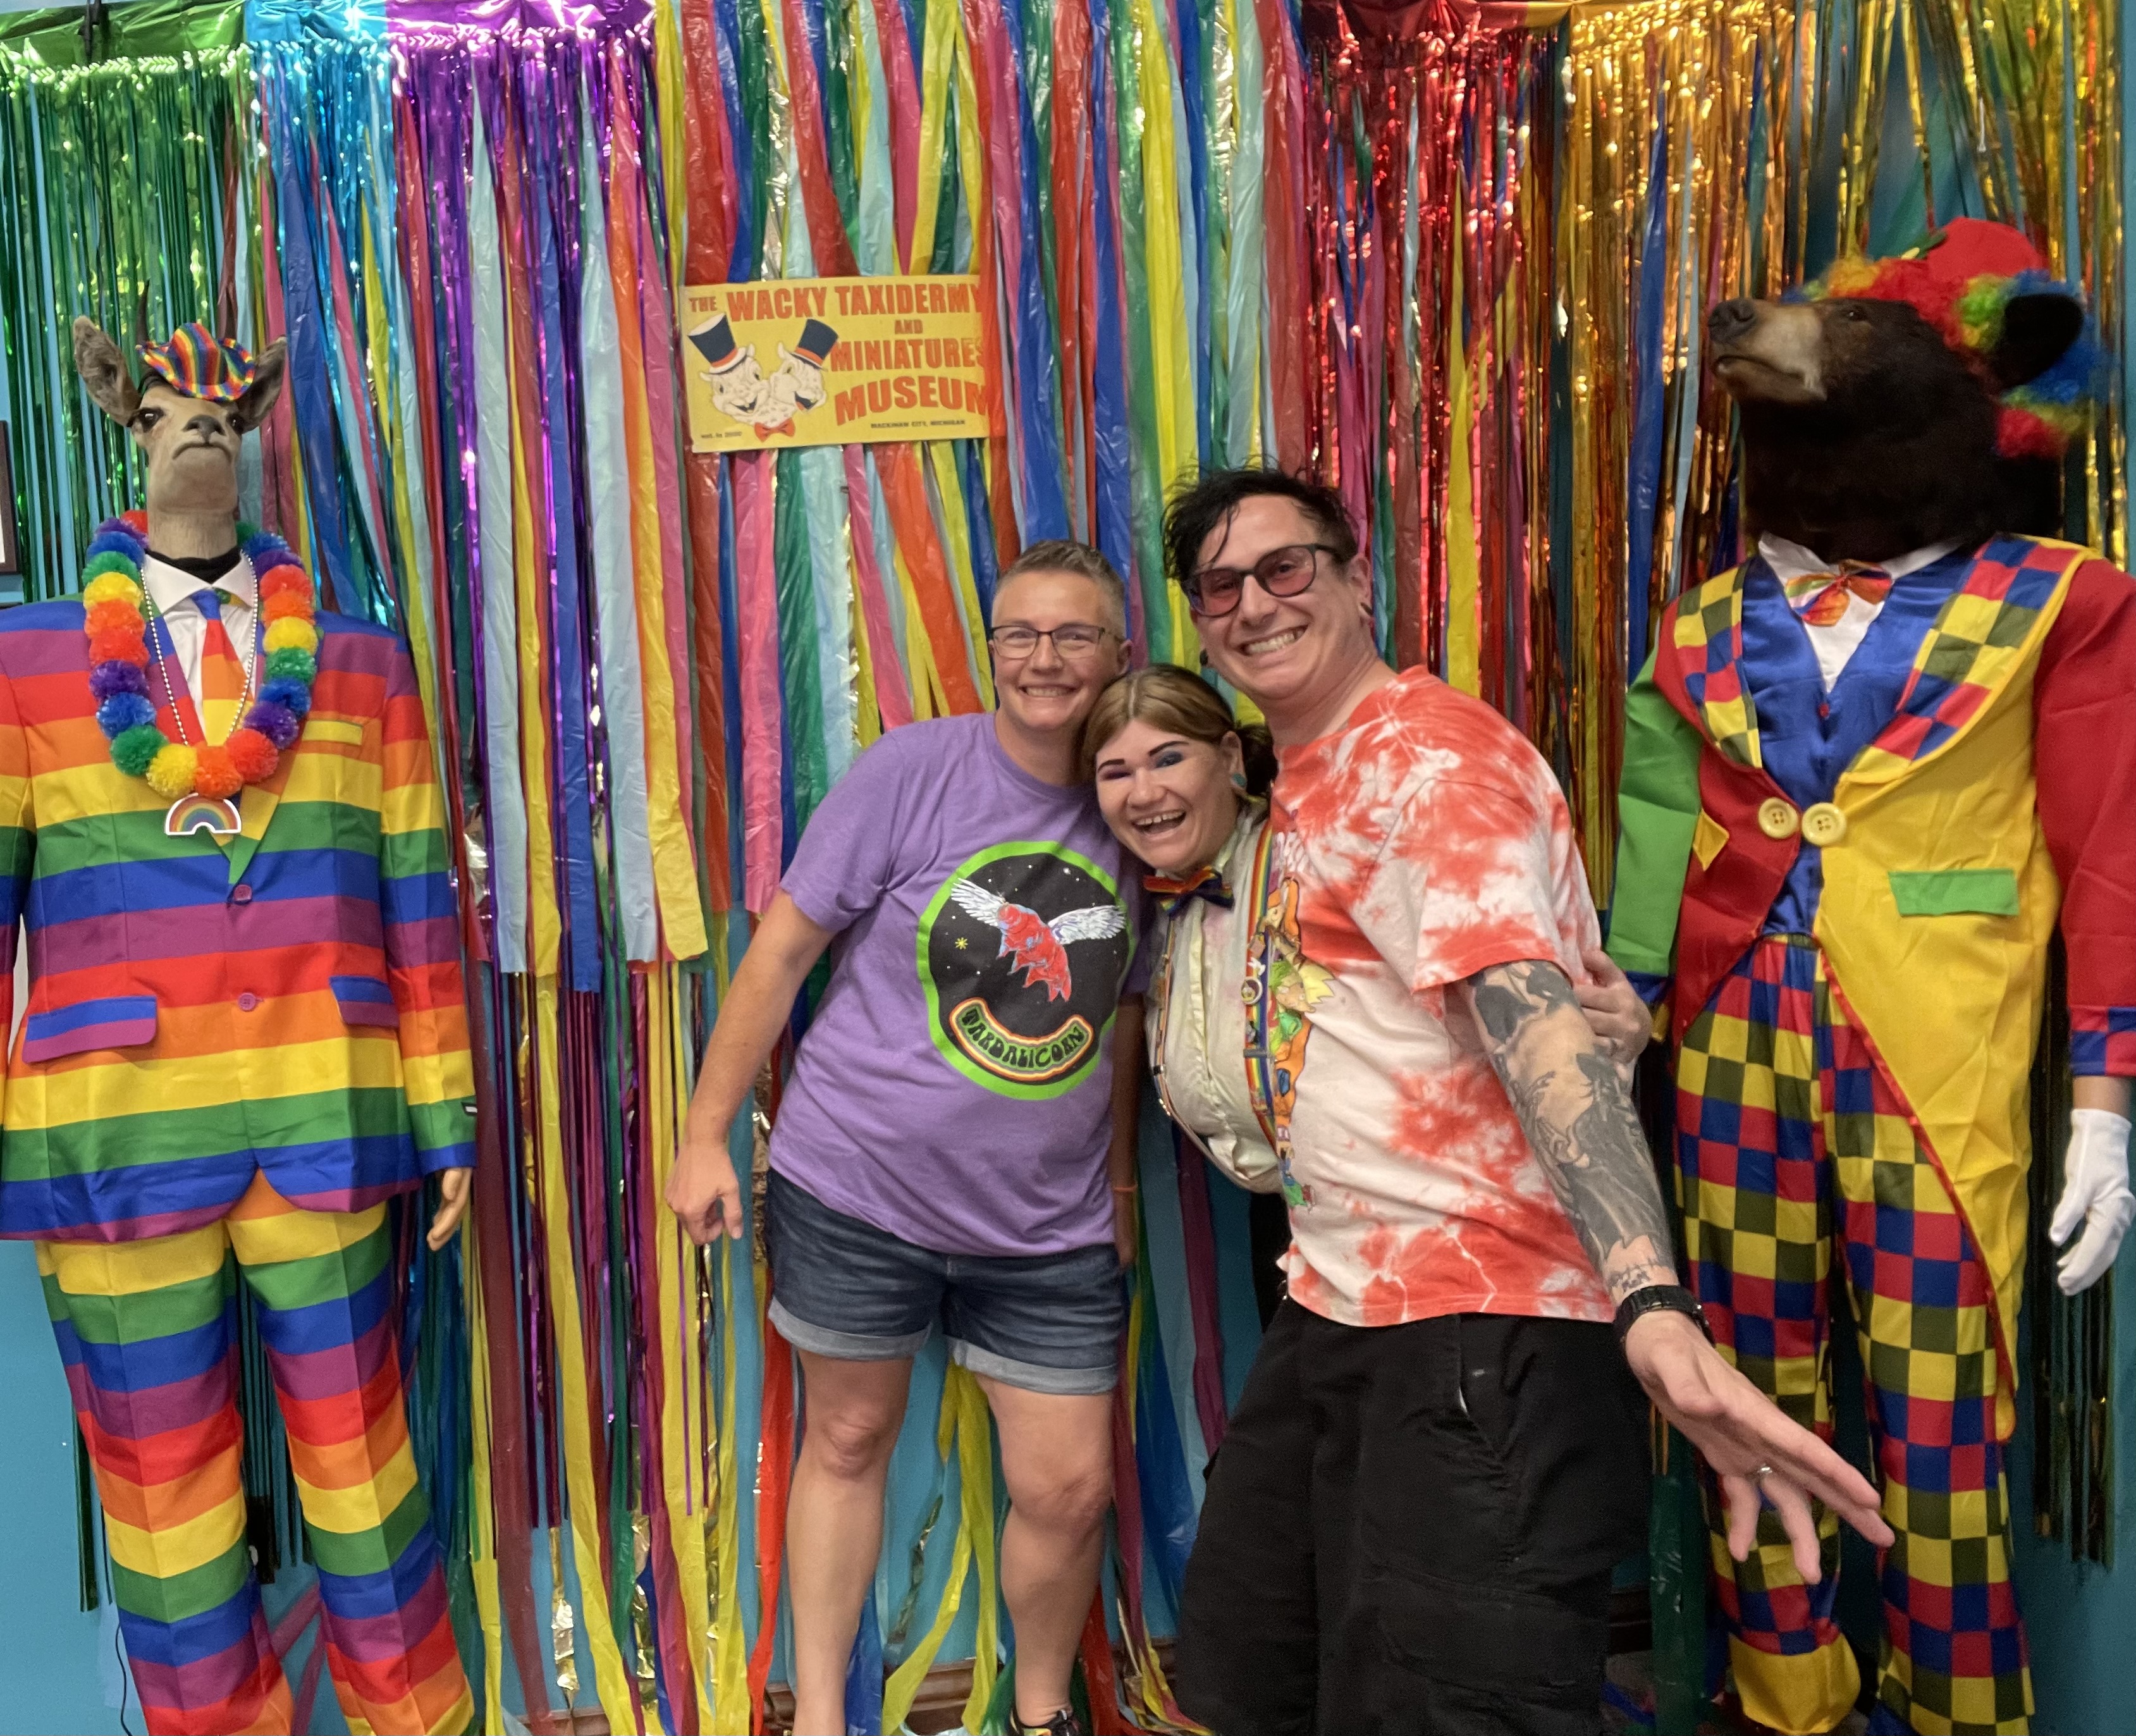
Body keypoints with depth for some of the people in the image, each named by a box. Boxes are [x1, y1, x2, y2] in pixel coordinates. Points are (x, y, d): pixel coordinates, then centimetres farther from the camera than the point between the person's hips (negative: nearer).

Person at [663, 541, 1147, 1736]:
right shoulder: (916, 770, -11)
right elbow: (783, 952, -6)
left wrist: (1120, 1181, 15)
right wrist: (706, 1135, -7)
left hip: (1050, 1229, 3)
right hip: (861, 1189, -2)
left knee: (1069, 1490, 5)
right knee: (847, 1444, 14)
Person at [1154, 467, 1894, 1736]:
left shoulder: (1425, 757, -14)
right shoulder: (1302, 786, 17)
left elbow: (1534, 1020, -29)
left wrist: (1651, 1304, -41)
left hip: (1477, 1339, -10)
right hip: (1337, 1304, 10)